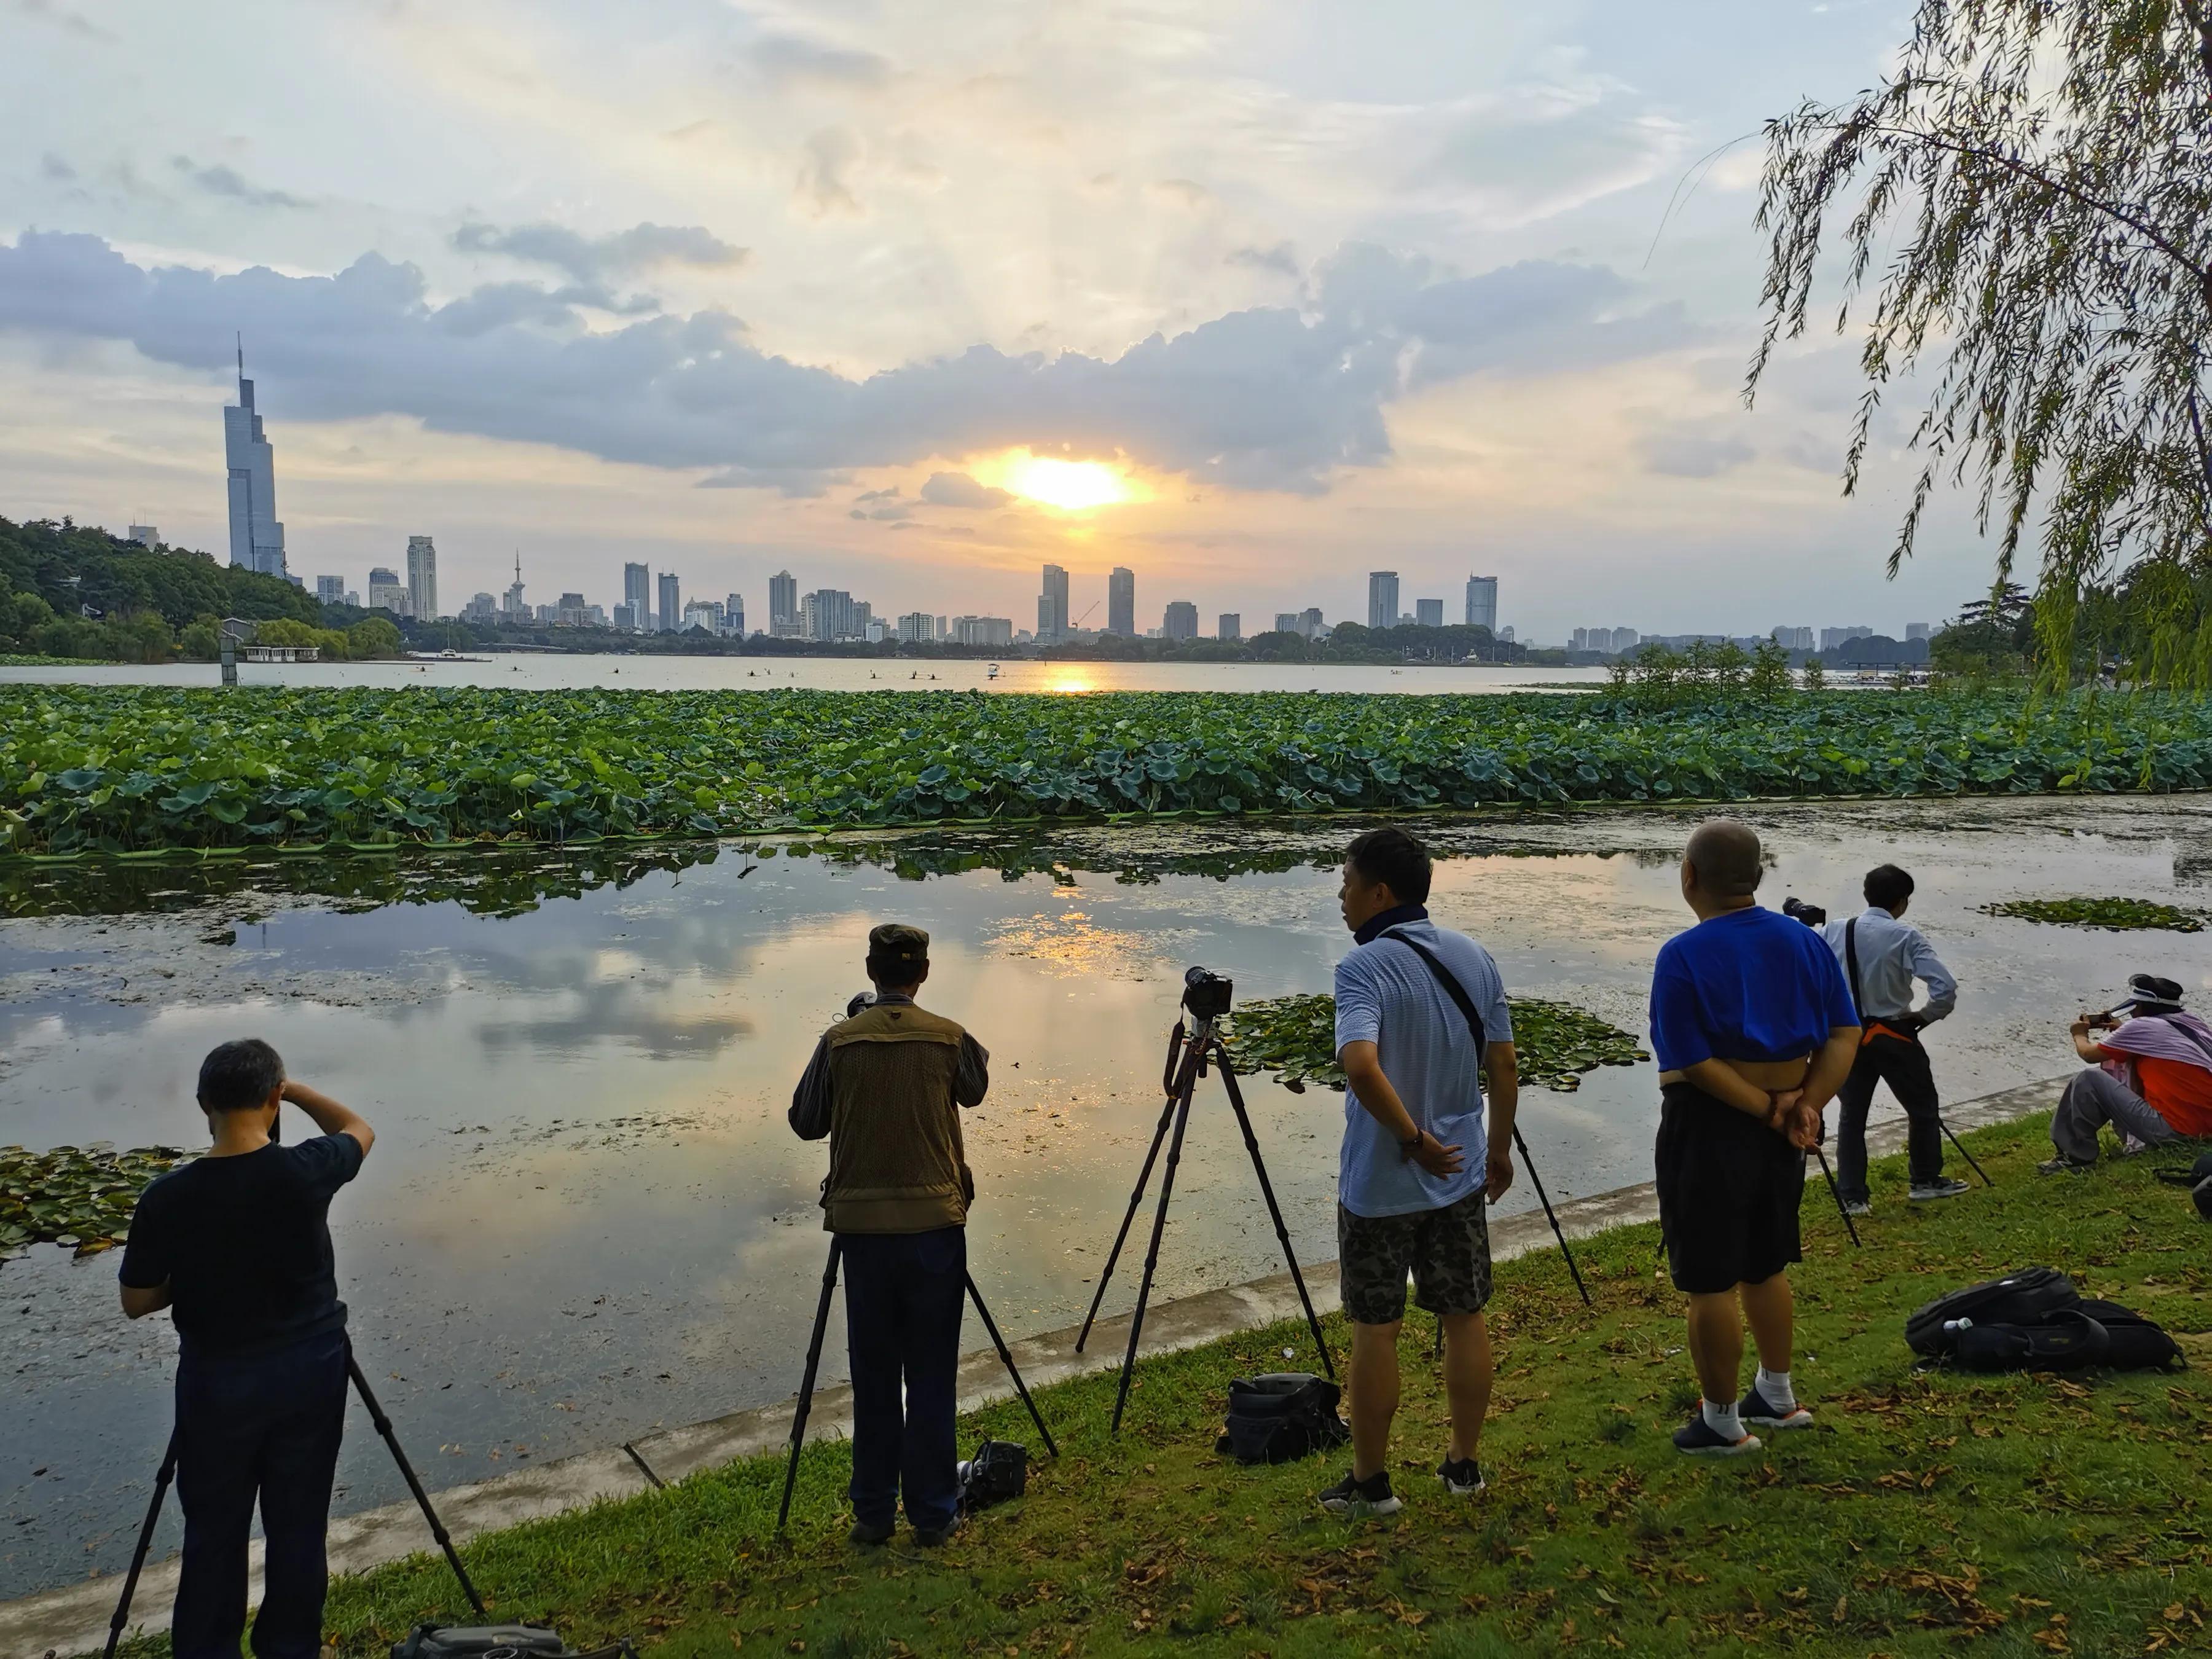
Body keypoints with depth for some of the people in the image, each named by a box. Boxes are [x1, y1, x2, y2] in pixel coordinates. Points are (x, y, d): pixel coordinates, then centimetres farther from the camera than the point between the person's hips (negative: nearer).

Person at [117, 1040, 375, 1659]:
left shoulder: (167, 1198, -17)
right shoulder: (305, 1173, -17)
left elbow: (136, 1303, -3)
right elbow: (359, 1131, 7)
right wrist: (293, 1087, 9)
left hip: (218, 1380, 0)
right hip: (310, 1370, 1)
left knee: (215, 1533, 14)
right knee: (298, 1527, 13)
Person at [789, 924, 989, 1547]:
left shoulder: (839, 1041, -4)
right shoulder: (949, 1038, -5)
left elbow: (805, 1122, 6)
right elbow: (975, 1090, 15)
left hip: (861, 1224, 1)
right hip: (935, 1222, -1)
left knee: (873, 1375, 11)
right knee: (932, 1374, 8)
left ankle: (874, 1513, 19)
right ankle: (933, 1512, 15)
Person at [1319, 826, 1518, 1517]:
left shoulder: (1364, 966, -19)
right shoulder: (1475, 958, 1)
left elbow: (1361, 1066, -34)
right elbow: (1504, 1065, 6)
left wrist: (1414, 1138, -21)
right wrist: (1499, 1149, 17)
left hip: (1379, 1182, -6)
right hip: (1461, 1175, 6)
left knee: (1375, 1330, 7)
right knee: (1465, 1318, 16)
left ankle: (1370, 1481, 18)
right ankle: (1465, 1464, 28)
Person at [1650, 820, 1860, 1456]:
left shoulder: (1682, 956, -15)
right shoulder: (1804, 942, 4)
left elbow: (1694, 1063, -20)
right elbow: (1845, 1034, 2)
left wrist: (1773, 1113, -13)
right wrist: (1806, 1105, -7)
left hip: (1709, 1130, -7)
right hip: (1778, 1134, 7)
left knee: (1709, 1284, 5)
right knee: (1766, 1268, 24)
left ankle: (1721, 1422, 17)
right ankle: (1778, 1397, 38)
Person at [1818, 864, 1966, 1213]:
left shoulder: (1833, 932, -4)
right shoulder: (1905, 937, -14)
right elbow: (1946, 987, -20)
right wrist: (1923, 1017, -2)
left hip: (1848, 1034, 3)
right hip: (1893, 1036, -3)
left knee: (1851, 1115, 12)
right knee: (1923, 1106, 19)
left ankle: (1853, 1196, 11)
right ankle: (1926, 1181, 31)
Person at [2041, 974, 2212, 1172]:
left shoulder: (2141, 1026, -10)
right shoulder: (2190, 1022, 11)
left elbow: (2089, 1054, 3)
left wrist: (2080, 1035, 23)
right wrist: (2121, 1029, 29)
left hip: (2171, 1130, -9)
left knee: (2088, 1080, -4)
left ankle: (2075, 1158, 0)